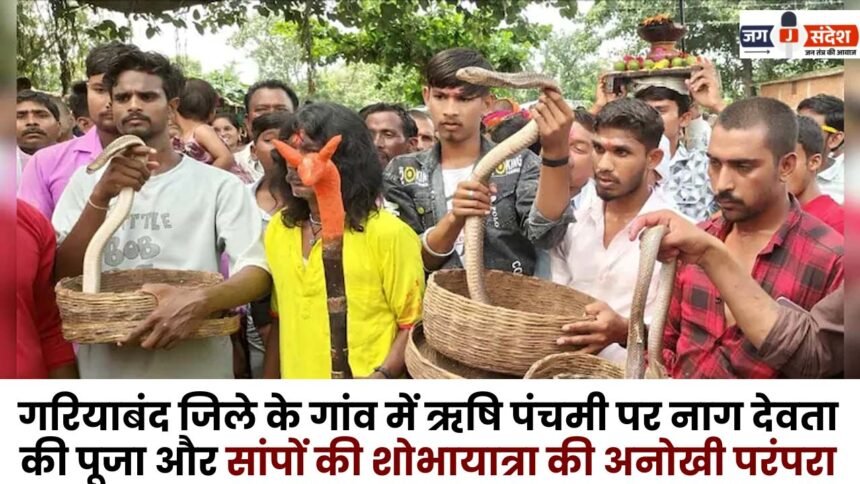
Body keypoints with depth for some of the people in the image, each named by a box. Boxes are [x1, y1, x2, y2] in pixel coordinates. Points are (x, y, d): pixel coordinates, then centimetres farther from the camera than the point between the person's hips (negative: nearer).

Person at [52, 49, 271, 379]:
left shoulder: (219, 185, -6)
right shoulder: (86, 181, 4)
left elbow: (258, 272, -13)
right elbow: (62, 277, -5)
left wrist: (199, 301, -32)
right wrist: (101, 198, -20)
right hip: (103, 376, 2)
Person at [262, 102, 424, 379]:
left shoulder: (388, 233, -15)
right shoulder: (278, 229, 4)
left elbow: (414, 324, -13)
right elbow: (279, 321, 11)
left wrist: (379, 376, -24)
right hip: (296, 382, 5)